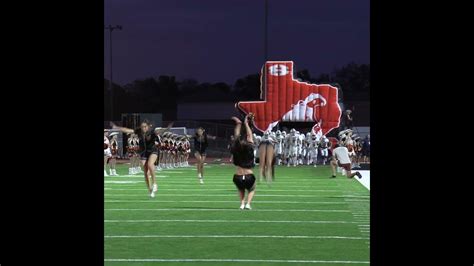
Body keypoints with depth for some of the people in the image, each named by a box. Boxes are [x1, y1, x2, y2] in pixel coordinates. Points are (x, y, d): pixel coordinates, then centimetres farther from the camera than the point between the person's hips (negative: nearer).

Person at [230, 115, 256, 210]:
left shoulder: (236, 150, -4)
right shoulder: (250, 149, -9)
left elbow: (236, 137, 8)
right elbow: (250, 136, 3)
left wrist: (238, 124, 18)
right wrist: (246, 123, 12)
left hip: (238, 178, 2)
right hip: (249, 177, -2)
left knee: (241, 190, 33)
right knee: (251, 189, 28)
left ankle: (242, 203, 12)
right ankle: (248, 204, 3)